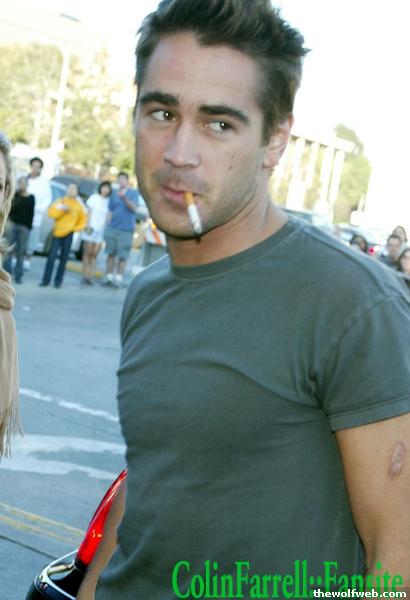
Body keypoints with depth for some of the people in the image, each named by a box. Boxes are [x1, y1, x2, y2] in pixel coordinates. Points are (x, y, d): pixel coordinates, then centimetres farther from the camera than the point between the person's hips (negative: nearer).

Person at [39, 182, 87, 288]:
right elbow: (51, 213, -7)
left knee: (64, 258, 2)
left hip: (68, 234, 1)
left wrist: (77, 228, 1)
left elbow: (83, 219, 14)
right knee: (52, 257, -6)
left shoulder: (79, 206, 8)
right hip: (57, 232, -1)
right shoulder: (60, 201, 4)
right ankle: (46, 280, -3)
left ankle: (58, 280, 8)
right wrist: (61, 209, -19)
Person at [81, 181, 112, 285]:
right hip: (91, 228, -2)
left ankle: (90, 277, -2)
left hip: (101, 230, 2)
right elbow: (89, 212, 1)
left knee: (94, 254, -1)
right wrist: (88, 226, -8)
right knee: (88, 253, -2)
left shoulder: (109, 201, 8)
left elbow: (108, 217, 8)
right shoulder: (94, 198, 3)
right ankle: (85, 276, 1)